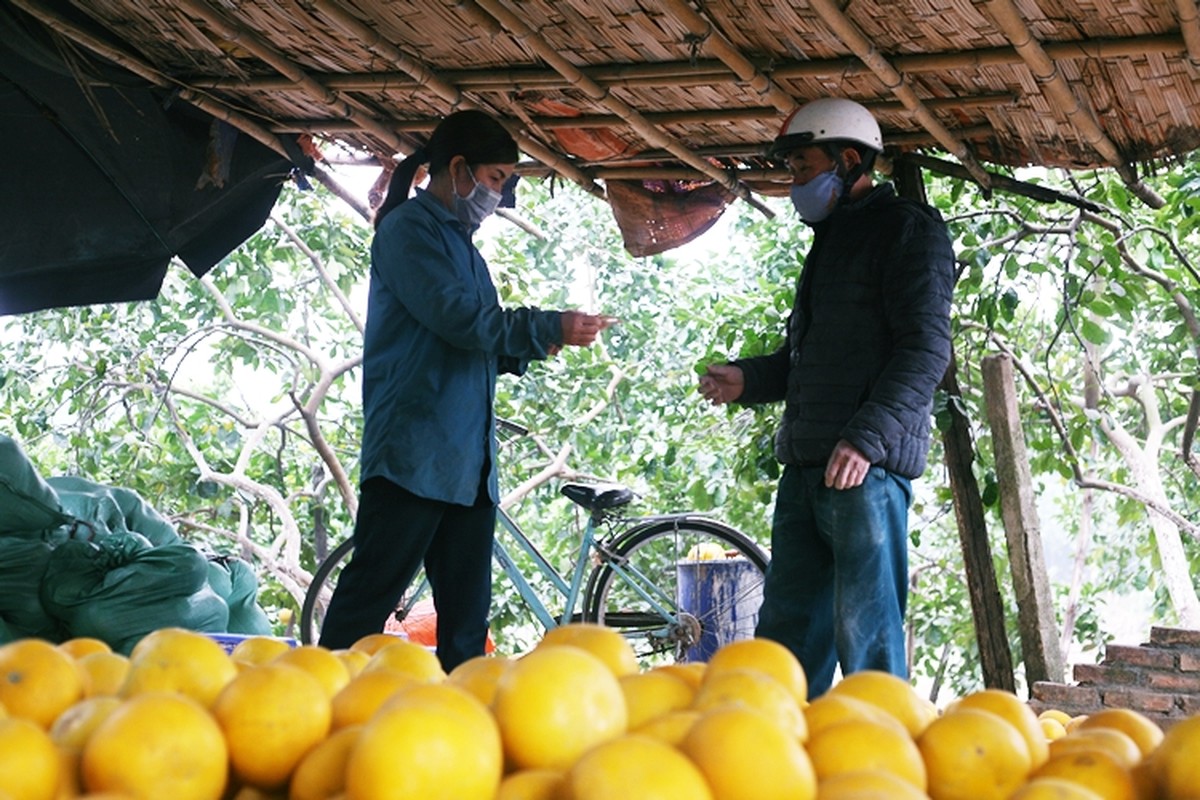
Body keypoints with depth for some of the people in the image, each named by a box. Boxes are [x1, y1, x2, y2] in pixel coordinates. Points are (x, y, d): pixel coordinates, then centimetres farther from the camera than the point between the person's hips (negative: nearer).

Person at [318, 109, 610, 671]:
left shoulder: (462, 245, 23)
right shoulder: (408, 228, -4)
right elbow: (457, 318, -16)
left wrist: (535, 346, 7)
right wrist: (552, 327, -9)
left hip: (467, 463, 9)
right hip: (412, 453, -9)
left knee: (466, 618, 7)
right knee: (369, 595, -7)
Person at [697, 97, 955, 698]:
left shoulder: (909, 229, -1)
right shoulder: (830, 239, 26)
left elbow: (926, 347, -13)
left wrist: (868, 436, -23)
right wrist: (748, 380, 11)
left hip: (868, 467, -9)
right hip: (805, 467, 9)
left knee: (866, 635, -7)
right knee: (785, 624, 9)